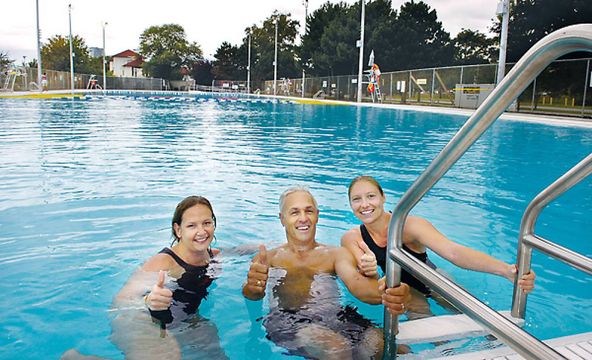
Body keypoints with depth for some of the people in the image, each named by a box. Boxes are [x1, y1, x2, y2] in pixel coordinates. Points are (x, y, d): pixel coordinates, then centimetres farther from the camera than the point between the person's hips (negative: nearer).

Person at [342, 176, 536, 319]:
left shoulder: (409, 225, -31)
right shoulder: (352, 239, -20)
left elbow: (452, 251, -44)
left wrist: (506, 270, -58)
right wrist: (369, 272, -55)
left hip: (433, 281, -1)